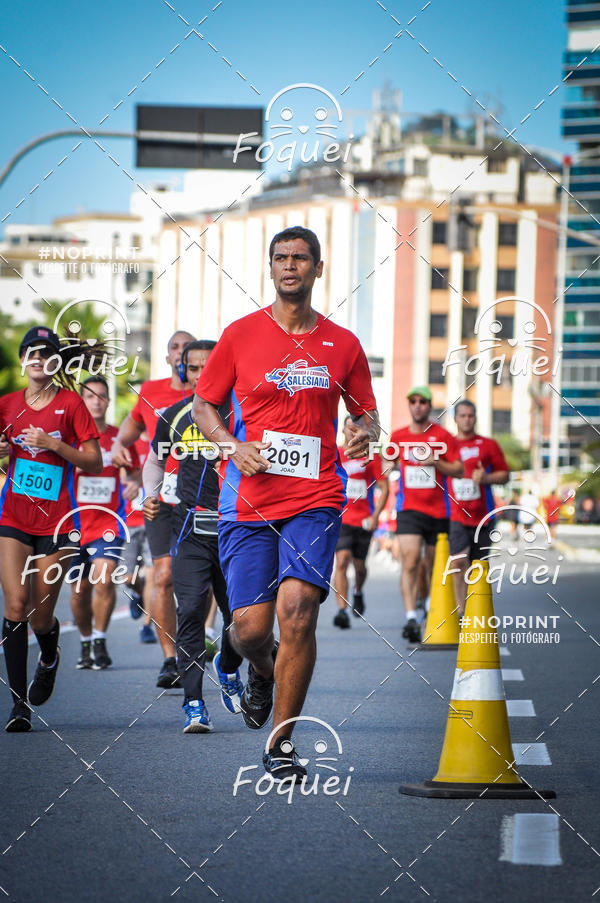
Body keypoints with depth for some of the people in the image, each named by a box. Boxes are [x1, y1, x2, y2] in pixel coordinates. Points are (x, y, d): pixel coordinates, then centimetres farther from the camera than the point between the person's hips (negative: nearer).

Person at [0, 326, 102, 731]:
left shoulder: (70, 403, -1)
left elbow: (95, 462, -2)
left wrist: (55, 444, -15)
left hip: (56, 520, -2)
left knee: (41, 618, 2)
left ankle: (50, 659, 40)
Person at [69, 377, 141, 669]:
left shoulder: (120, 438, 3)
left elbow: (134, 472, 14)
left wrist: (133, 482, -8)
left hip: (109, 522, -1)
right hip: (76, 522, 1)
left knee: (104, 578, -20)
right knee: (80, 588, 7)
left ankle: (100, 641, -6)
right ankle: (85, 643, 26)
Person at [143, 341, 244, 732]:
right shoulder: (174, 417, 6)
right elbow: (155, 459, 23)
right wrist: (150, 496, 7)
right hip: (191, 529, 0)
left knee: (241, 617, 4)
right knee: (191, 611, -13)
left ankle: (228, 669, 38)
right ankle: (195, 704, -12)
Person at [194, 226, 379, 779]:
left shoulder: (342, 344, 9)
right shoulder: (241, 335, 5)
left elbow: (366, 411, 20)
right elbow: (204, 405, 12)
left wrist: (365, 434, -3)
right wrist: (233, 446, -7)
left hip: (315, 499, 0)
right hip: (248, 500, 0)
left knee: (298, 608, -19)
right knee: (250, 629, -4)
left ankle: (282, 742, -6)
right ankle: (262, 672, 36)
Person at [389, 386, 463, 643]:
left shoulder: (442, 436, 1)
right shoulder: (398, 436, 8)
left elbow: (459, 470, -3)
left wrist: (435, 462, -16)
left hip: (437, 510, 0)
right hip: (408, 509, 0)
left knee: (434, 564, 11)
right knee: (409, 562, -17)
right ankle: (411, 618, -26)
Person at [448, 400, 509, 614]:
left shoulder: (488, 445, 6)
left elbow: (504, 475, 7)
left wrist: (485, 478, -12)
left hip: (482, 515, 1)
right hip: (455, 514, -1)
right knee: (459, 561, -18)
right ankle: (460, 611, -18)